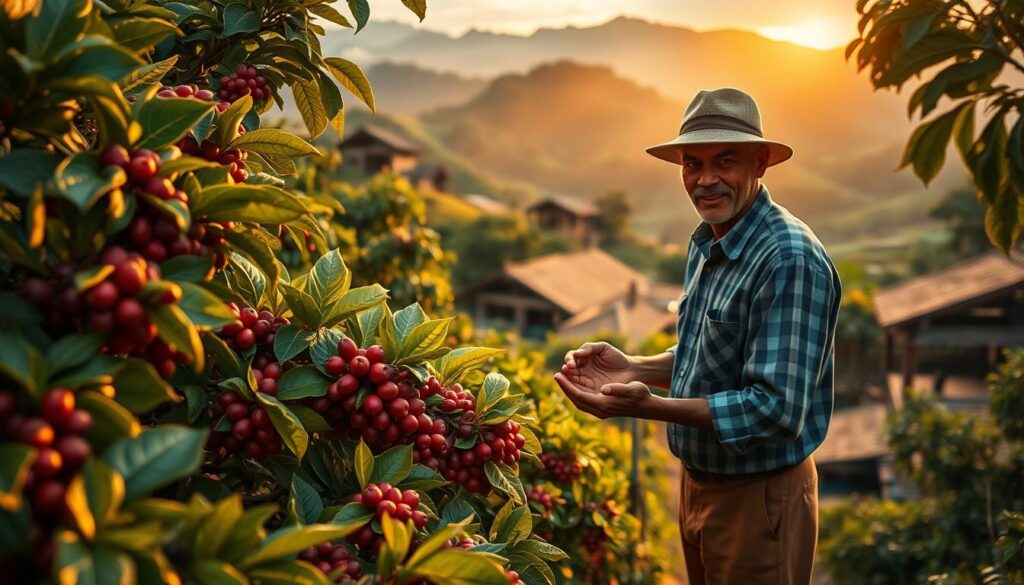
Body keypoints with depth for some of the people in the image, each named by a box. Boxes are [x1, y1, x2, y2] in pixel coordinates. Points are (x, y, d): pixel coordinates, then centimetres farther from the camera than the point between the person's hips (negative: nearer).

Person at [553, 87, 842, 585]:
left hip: (758, 496, -8)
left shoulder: (789, 259, -25)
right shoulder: (704, 245, 4)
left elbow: (778, 410, -29)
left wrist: (649, 407, -32)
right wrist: (633, 368, -1)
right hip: (698, 482, 8)